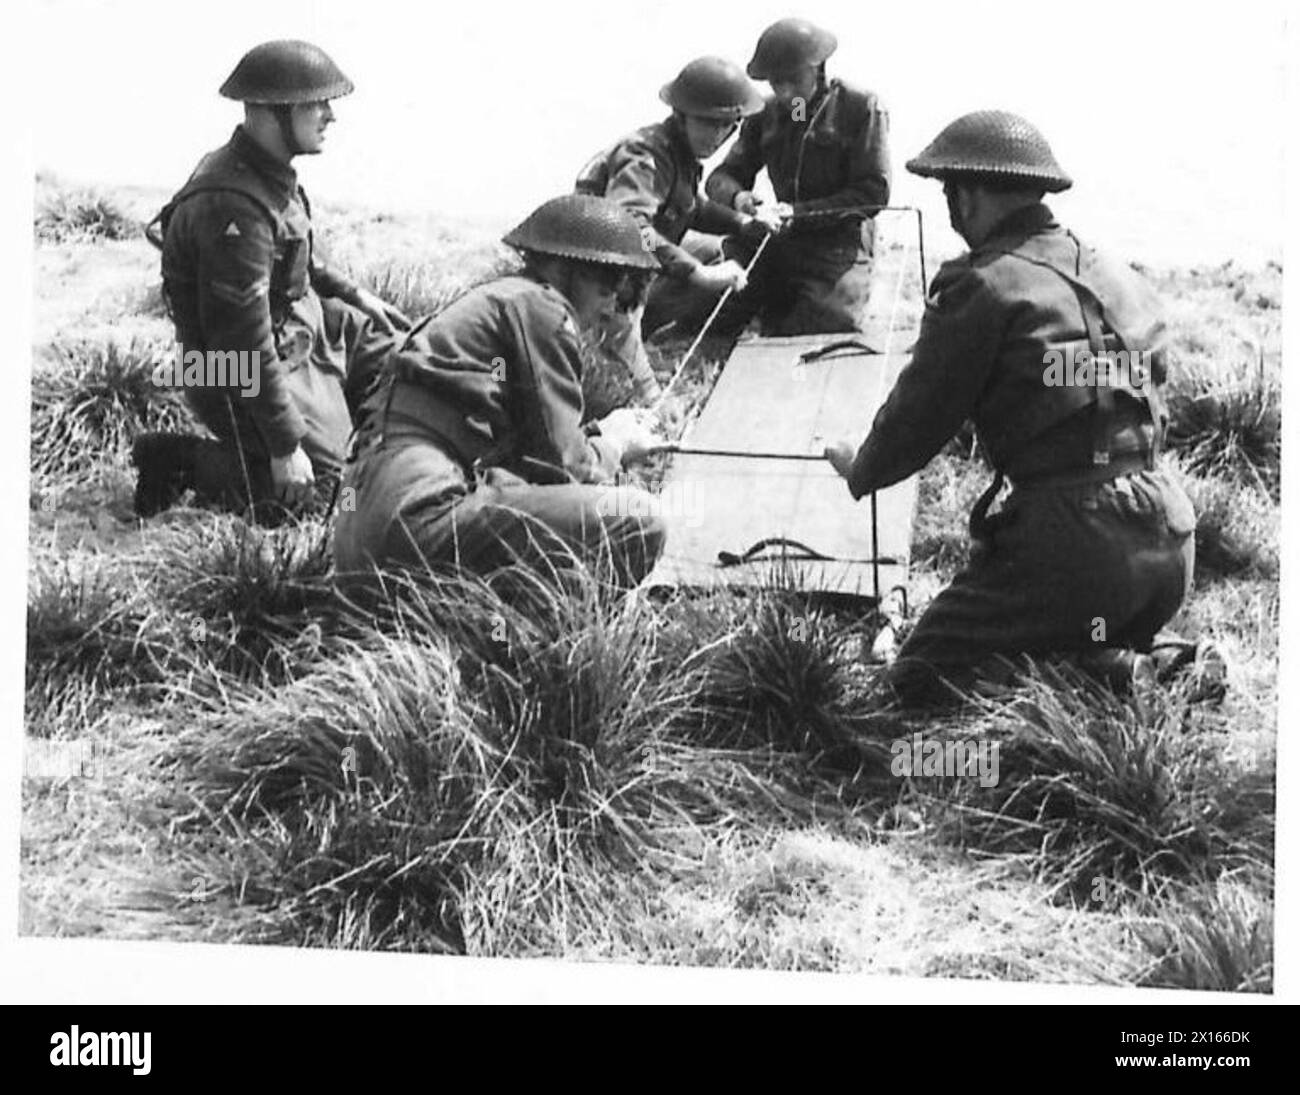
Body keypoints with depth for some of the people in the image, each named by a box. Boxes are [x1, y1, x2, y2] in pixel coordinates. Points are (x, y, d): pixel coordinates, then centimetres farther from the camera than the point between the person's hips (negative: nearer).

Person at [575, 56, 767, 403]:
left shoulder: (682, 154, 7)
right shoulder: (646, 157, -23)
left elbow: (692, 206, 27)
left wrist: (742, 222, 10)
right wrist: (699, 273, -46)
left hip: (632, 280, 9)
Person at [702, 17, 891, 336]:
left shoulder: (861, 108, -3)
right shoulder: (765, 115, 12)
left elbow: (874, 193, -9)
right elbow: (722, 177, 11)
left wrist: (797, 212, -17)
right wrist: (738, 197, -16)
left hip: (839, 247, -4)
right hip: (779, 245, 4)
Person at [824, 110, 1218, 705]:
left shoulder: (984, 287, -6)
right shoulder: (1123, 282, 16)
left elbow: (918, 416, 1)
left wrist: (858, 470, 23)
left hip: (1068, 542, -8)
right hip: (1168, 546, 8)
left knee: (923, 676, 3)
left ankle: (1112, 674, -11)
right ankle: (1136, 665, 2)